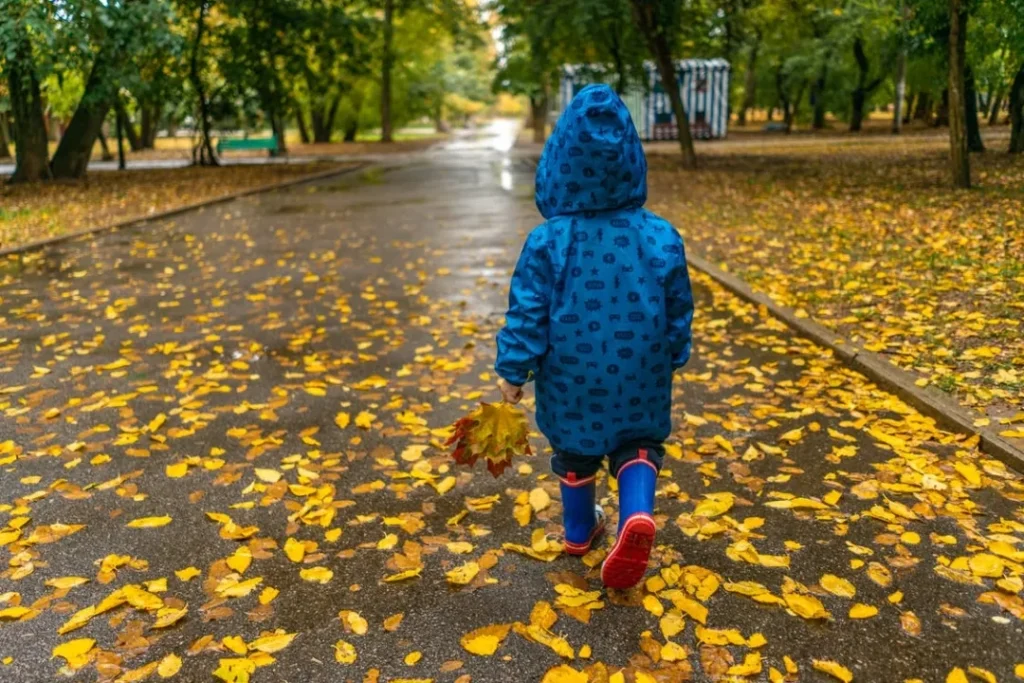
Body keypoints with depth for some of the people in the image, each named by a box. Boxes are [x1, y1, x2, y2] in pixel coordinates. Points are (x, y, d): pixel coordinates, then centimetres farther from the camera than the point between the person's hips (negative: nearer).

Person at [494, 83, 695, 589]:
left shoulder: (547, 241, -17)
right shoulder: (662, 238, -11)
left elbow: (527, 314, -13)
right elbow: (679, 311, 0)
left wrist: (512, 371, -1)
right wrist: (673, 358, 17)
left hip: (571, 378, 0)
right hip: (639, 376, 0)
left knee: (575, 450, 21)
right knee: (638, 444, 18)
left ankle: (579, 529, 40)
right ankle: (637, 514, -8)